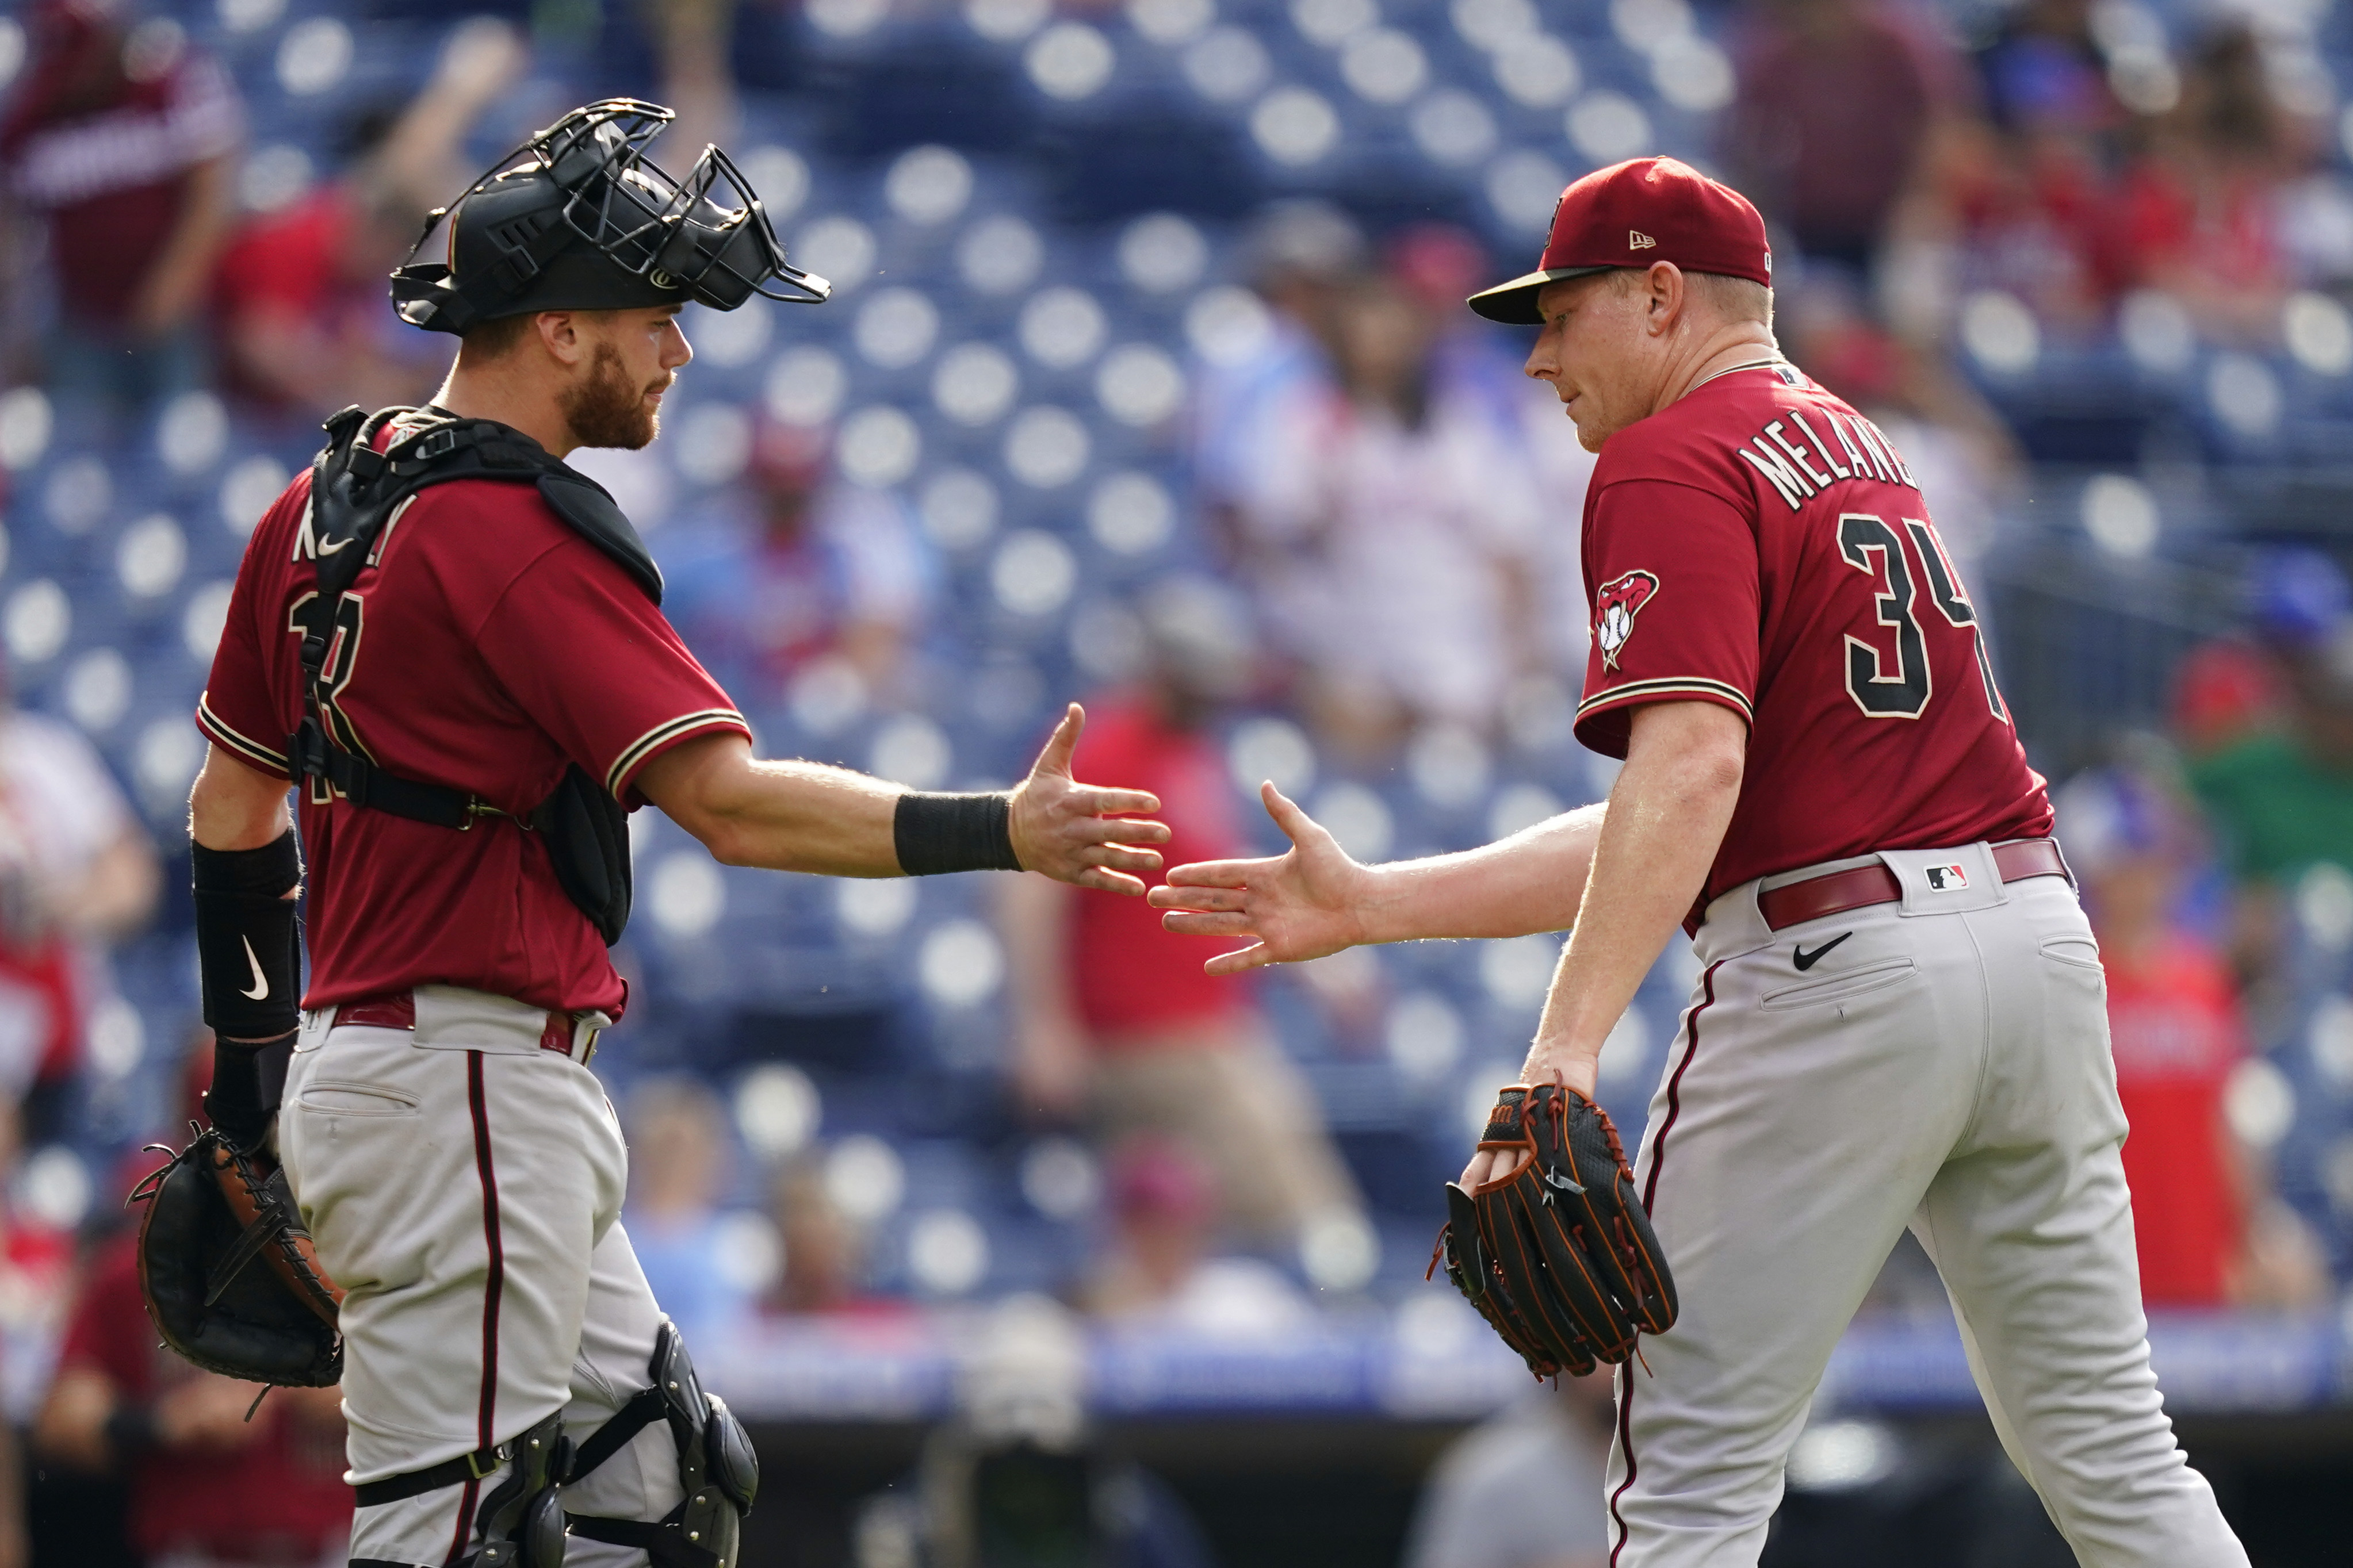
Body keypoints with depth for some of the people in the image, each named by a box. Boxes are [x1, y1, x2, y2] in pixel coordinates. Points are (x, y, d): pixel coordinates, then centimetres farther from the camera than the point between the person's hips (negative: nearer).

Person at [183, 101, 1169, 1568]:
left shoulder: (323, 506, 12)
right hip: (466, 1090, -10)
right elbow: (730, 802, -22)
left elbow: (233, 799, 19)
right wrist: (1001, 836, -20)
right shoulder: (522, 537, -17)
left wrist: (250, 1054, 26)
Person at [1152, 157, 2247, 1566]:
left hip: (1838, 973, -9)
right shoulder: (1859, 448, 22)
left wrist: (1568, 1046, -34)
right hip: (2041, 934, 9)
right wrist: (1369, 906, 17)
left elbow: (1692, 769, -24)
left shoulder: (1673, 467, -5)